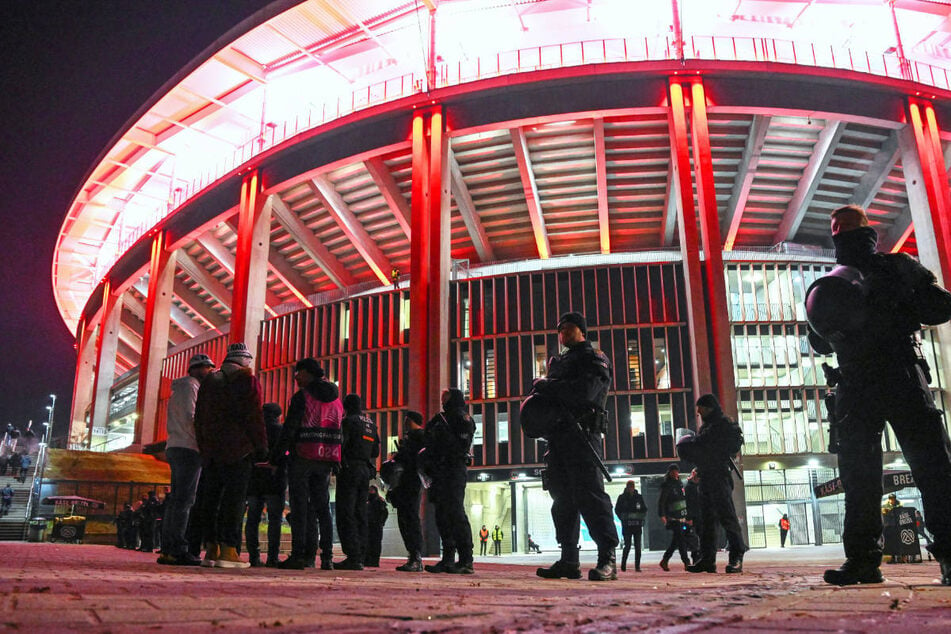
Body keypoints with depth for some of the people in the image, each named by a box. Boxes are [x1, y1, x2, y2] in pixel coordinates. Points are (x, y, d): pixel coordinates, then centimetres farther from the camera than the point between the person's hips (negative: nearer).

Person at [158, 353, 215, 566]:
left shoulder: (182, 388, 26)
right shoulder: (189, 386, -5)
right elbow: (189, 419, -16)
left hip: (176, 448, 10)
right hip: (187, 449, -10)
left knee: (176, 499, 8)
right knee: (184, 499, -12)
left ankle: (167, 549, 8)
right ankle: (178, 550, -14)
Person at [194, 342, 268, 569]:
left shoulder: (209, 381, 17)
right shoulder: (247, 380, -2)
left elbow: (199, 418, 18)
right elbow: (254, 416, -8)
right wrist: (261, 447, -3)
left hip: (211, 451, 6)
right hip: (238, 451, -6)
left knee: (211, 499, 8)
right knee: (234, 499, -6)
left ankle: (211, 550, 8)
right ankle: (228, 550, -10)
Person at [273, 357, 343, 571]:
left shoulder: (302, 396, -6)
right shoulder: (336, 399, 14)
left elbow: (290, 428, -11)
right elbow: (340, 432, 14)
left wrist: (277, 456, -5)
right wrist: (335, 461, 16)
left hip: (302, 457, -6)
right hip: (326, 460, 6)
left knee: (300, 506, -2)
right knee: (322, 507, 9)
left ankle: (298, 555, -4)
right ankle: (327, 557, 6)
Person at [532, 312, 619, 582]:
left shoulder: (594, 358, 2)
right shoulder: (557, 362, 26)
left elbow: (584, 392, -16)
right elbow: (545, 396, 24)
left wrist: (546, 386, -8)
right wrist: (538, 393, 1)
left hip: (580, 435, -8)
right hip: (556, 436, 8)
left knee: (589, 494, -13)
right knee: (562, 499, 6)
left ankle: (607, 559, -12)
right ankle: (569, 561, 11)